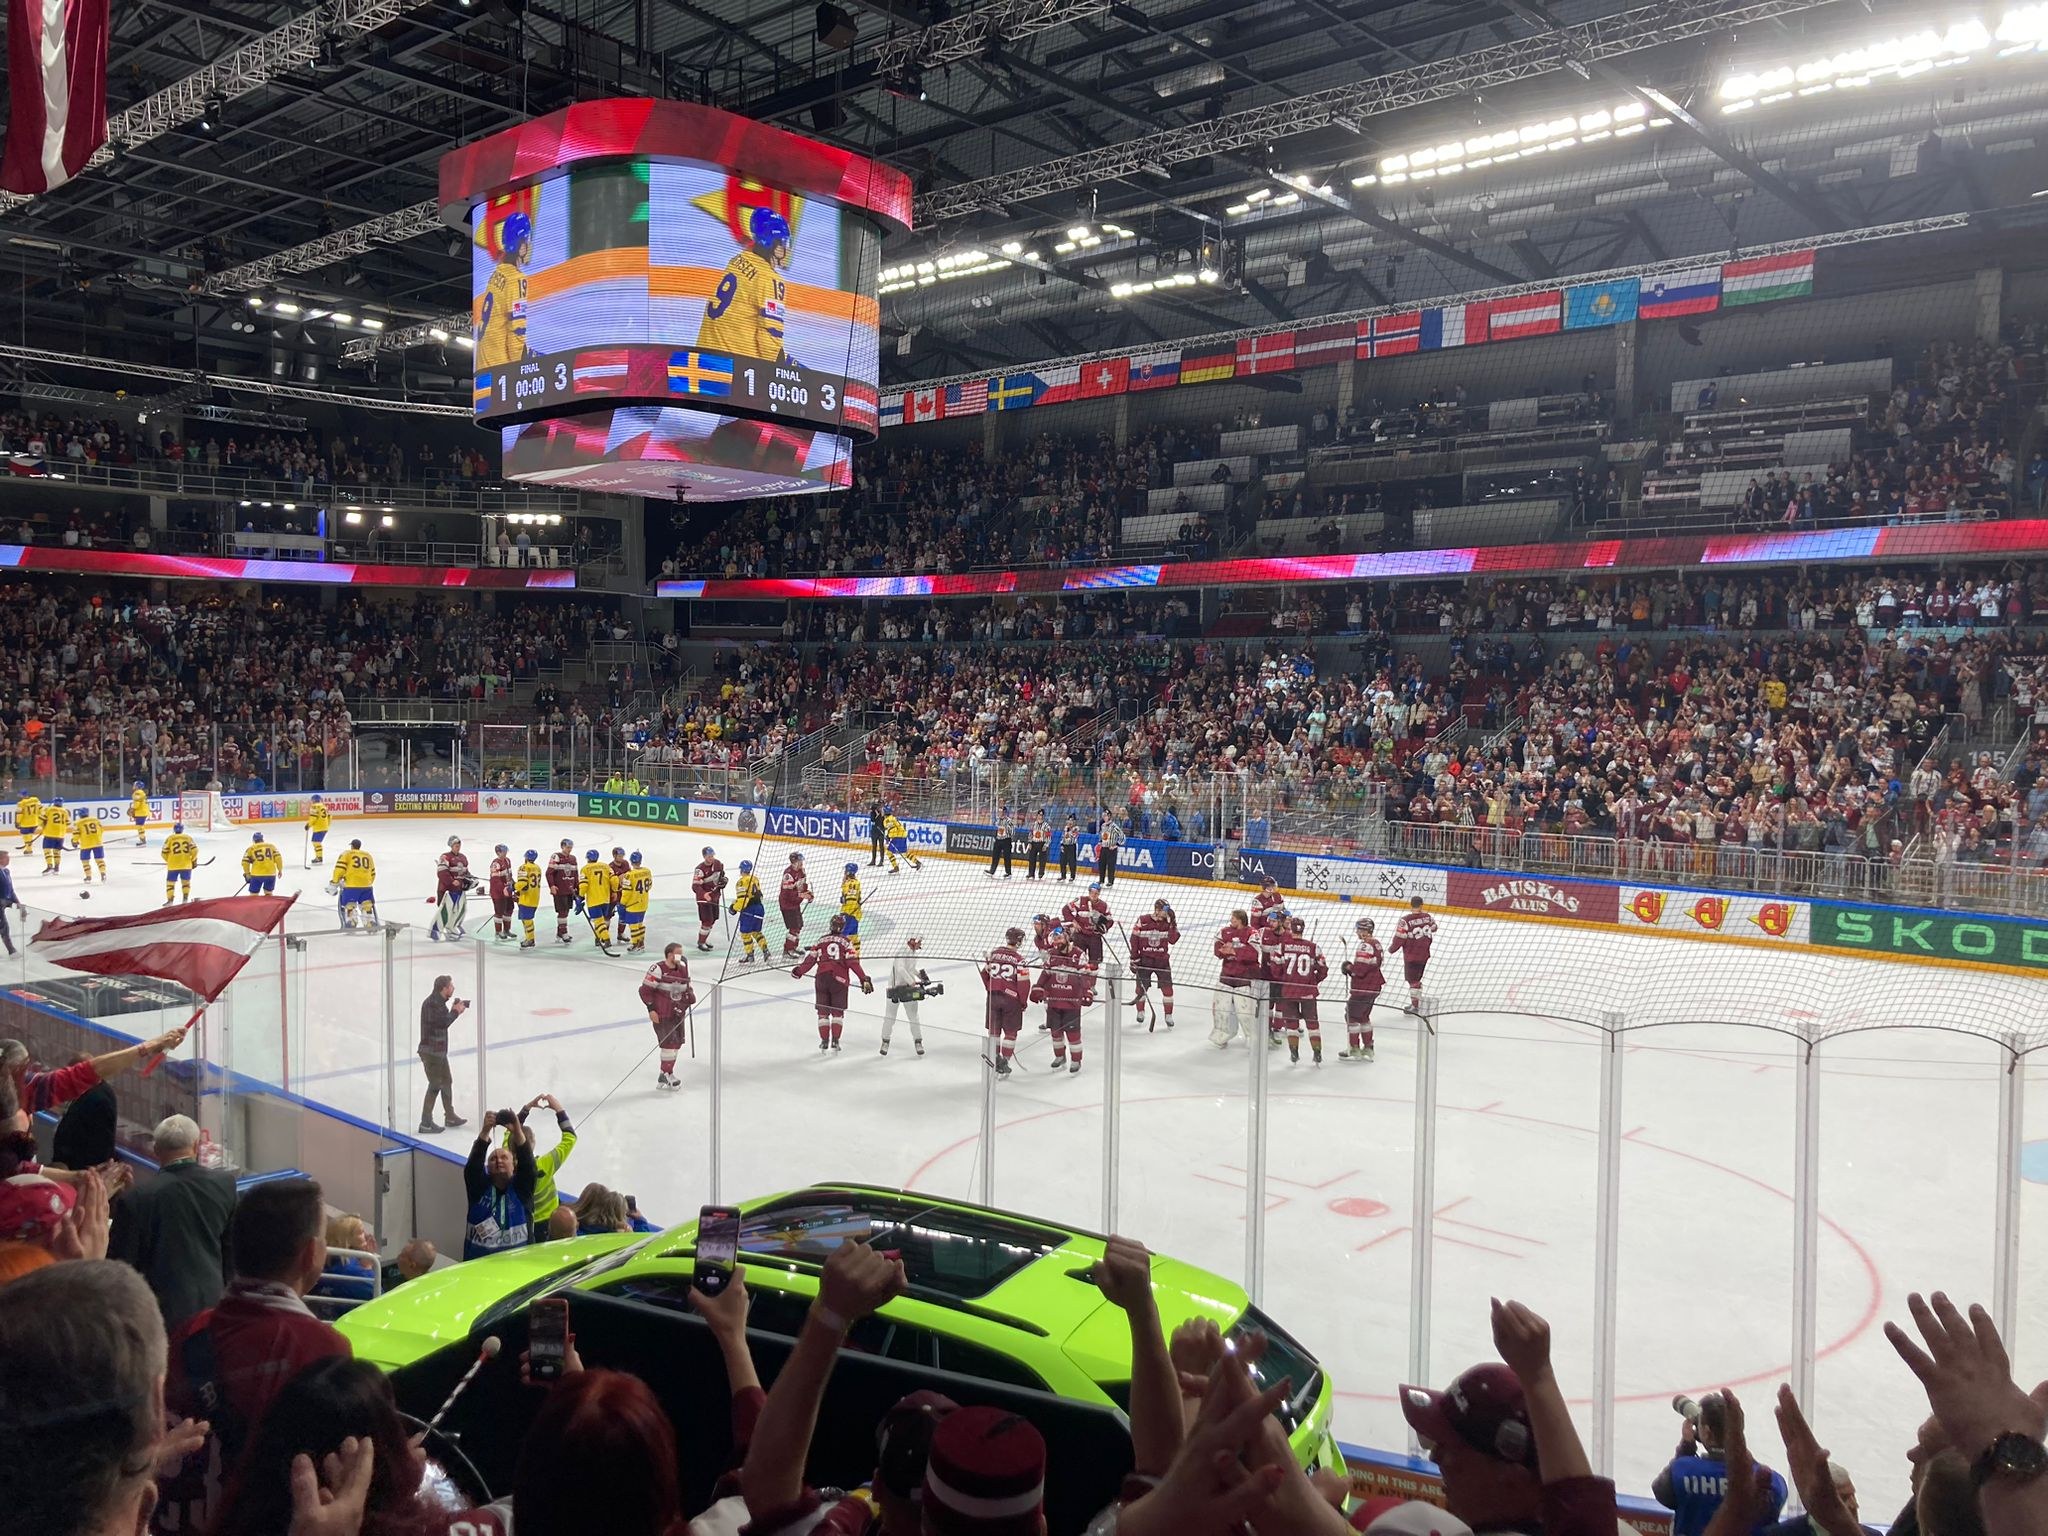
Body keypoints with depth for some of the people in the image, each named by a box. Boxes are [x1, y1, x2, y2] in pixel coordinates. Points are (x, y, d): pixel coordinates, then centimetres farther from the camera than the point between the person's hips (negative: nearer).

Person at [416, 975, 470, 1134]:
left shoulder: (439, 1001, 12)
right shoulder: (431, 1003, -20)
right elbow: (442, 1022, -26)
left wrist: (455, 1010, 5)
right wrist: (456, 1011, -13)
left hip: (439, 1050, 11)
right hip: (431, 1051, -11)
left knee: (447, 1081, 19)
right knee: (435, 1085, -6)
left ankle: (450, 1117, 31)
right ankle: (426, 1124, 0)